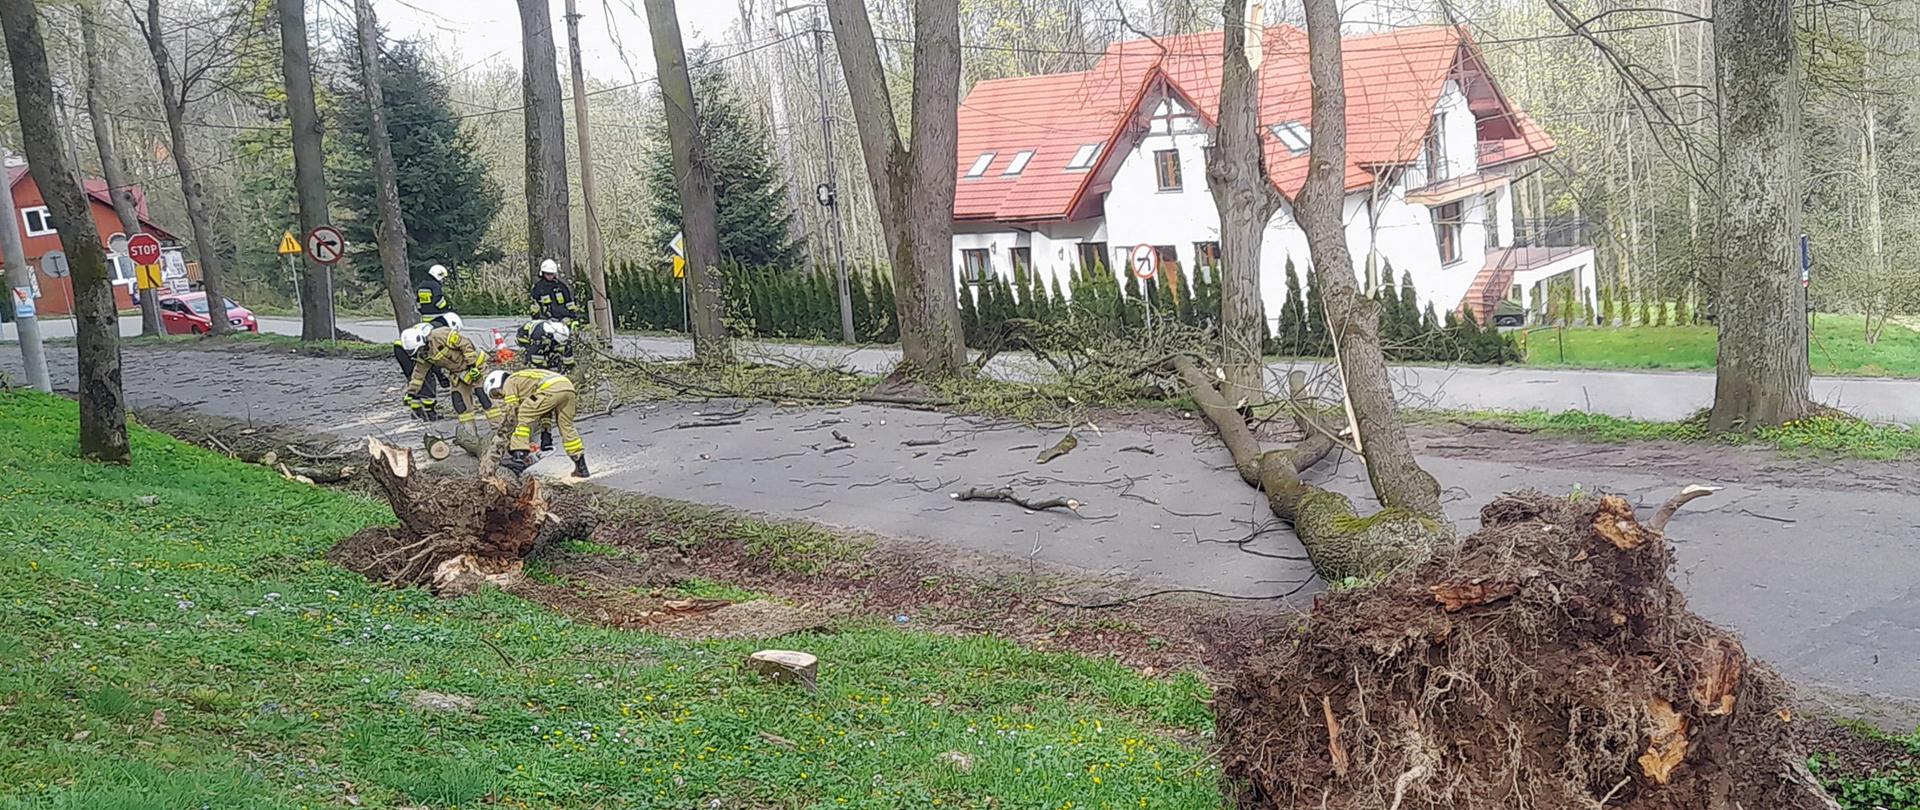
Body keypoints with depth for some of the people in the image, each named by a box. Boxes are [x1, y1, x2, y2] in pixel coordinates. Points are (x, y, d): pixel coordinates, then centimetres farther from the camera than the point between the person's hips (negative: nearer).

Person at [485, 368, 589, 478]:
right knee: (566, 427, 19)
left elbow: (510, 411, 8)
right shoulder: (524, 379, 38)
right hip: (568, 386, 8)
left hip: (551, 388, -8)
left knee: (523, 416, 2)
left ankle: (519, 457, -6)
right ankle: (581, 467, 21)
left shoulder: (509, 382, 14)